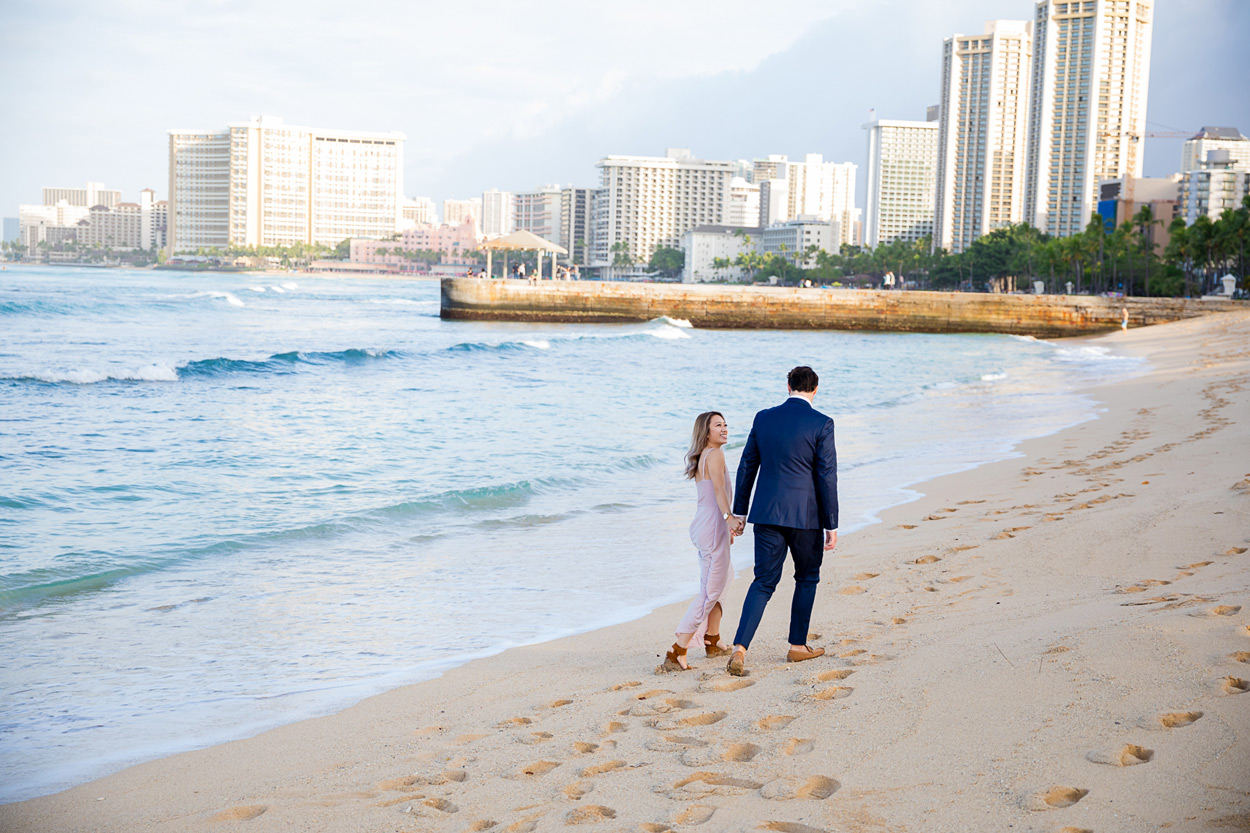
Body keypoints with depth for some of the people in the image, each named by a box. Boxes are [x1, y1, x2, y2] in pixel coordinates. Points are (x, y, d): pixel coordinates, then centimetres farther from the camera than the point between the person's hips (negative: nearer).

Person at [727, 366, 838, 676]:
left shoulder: (763, 418, 4)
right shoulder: (821, 424, -8)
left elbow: (747, 467, 8)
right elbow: (827, 477, -9)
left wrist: (739, 511, 17)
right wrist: (831, 525, -3)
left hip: (767, 513, 3)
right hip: (806, 516, -3)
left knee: (764, 582, 5)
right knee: (807, 579, 18)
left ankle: (740, 650, -10)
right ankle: (797, 646, 24)